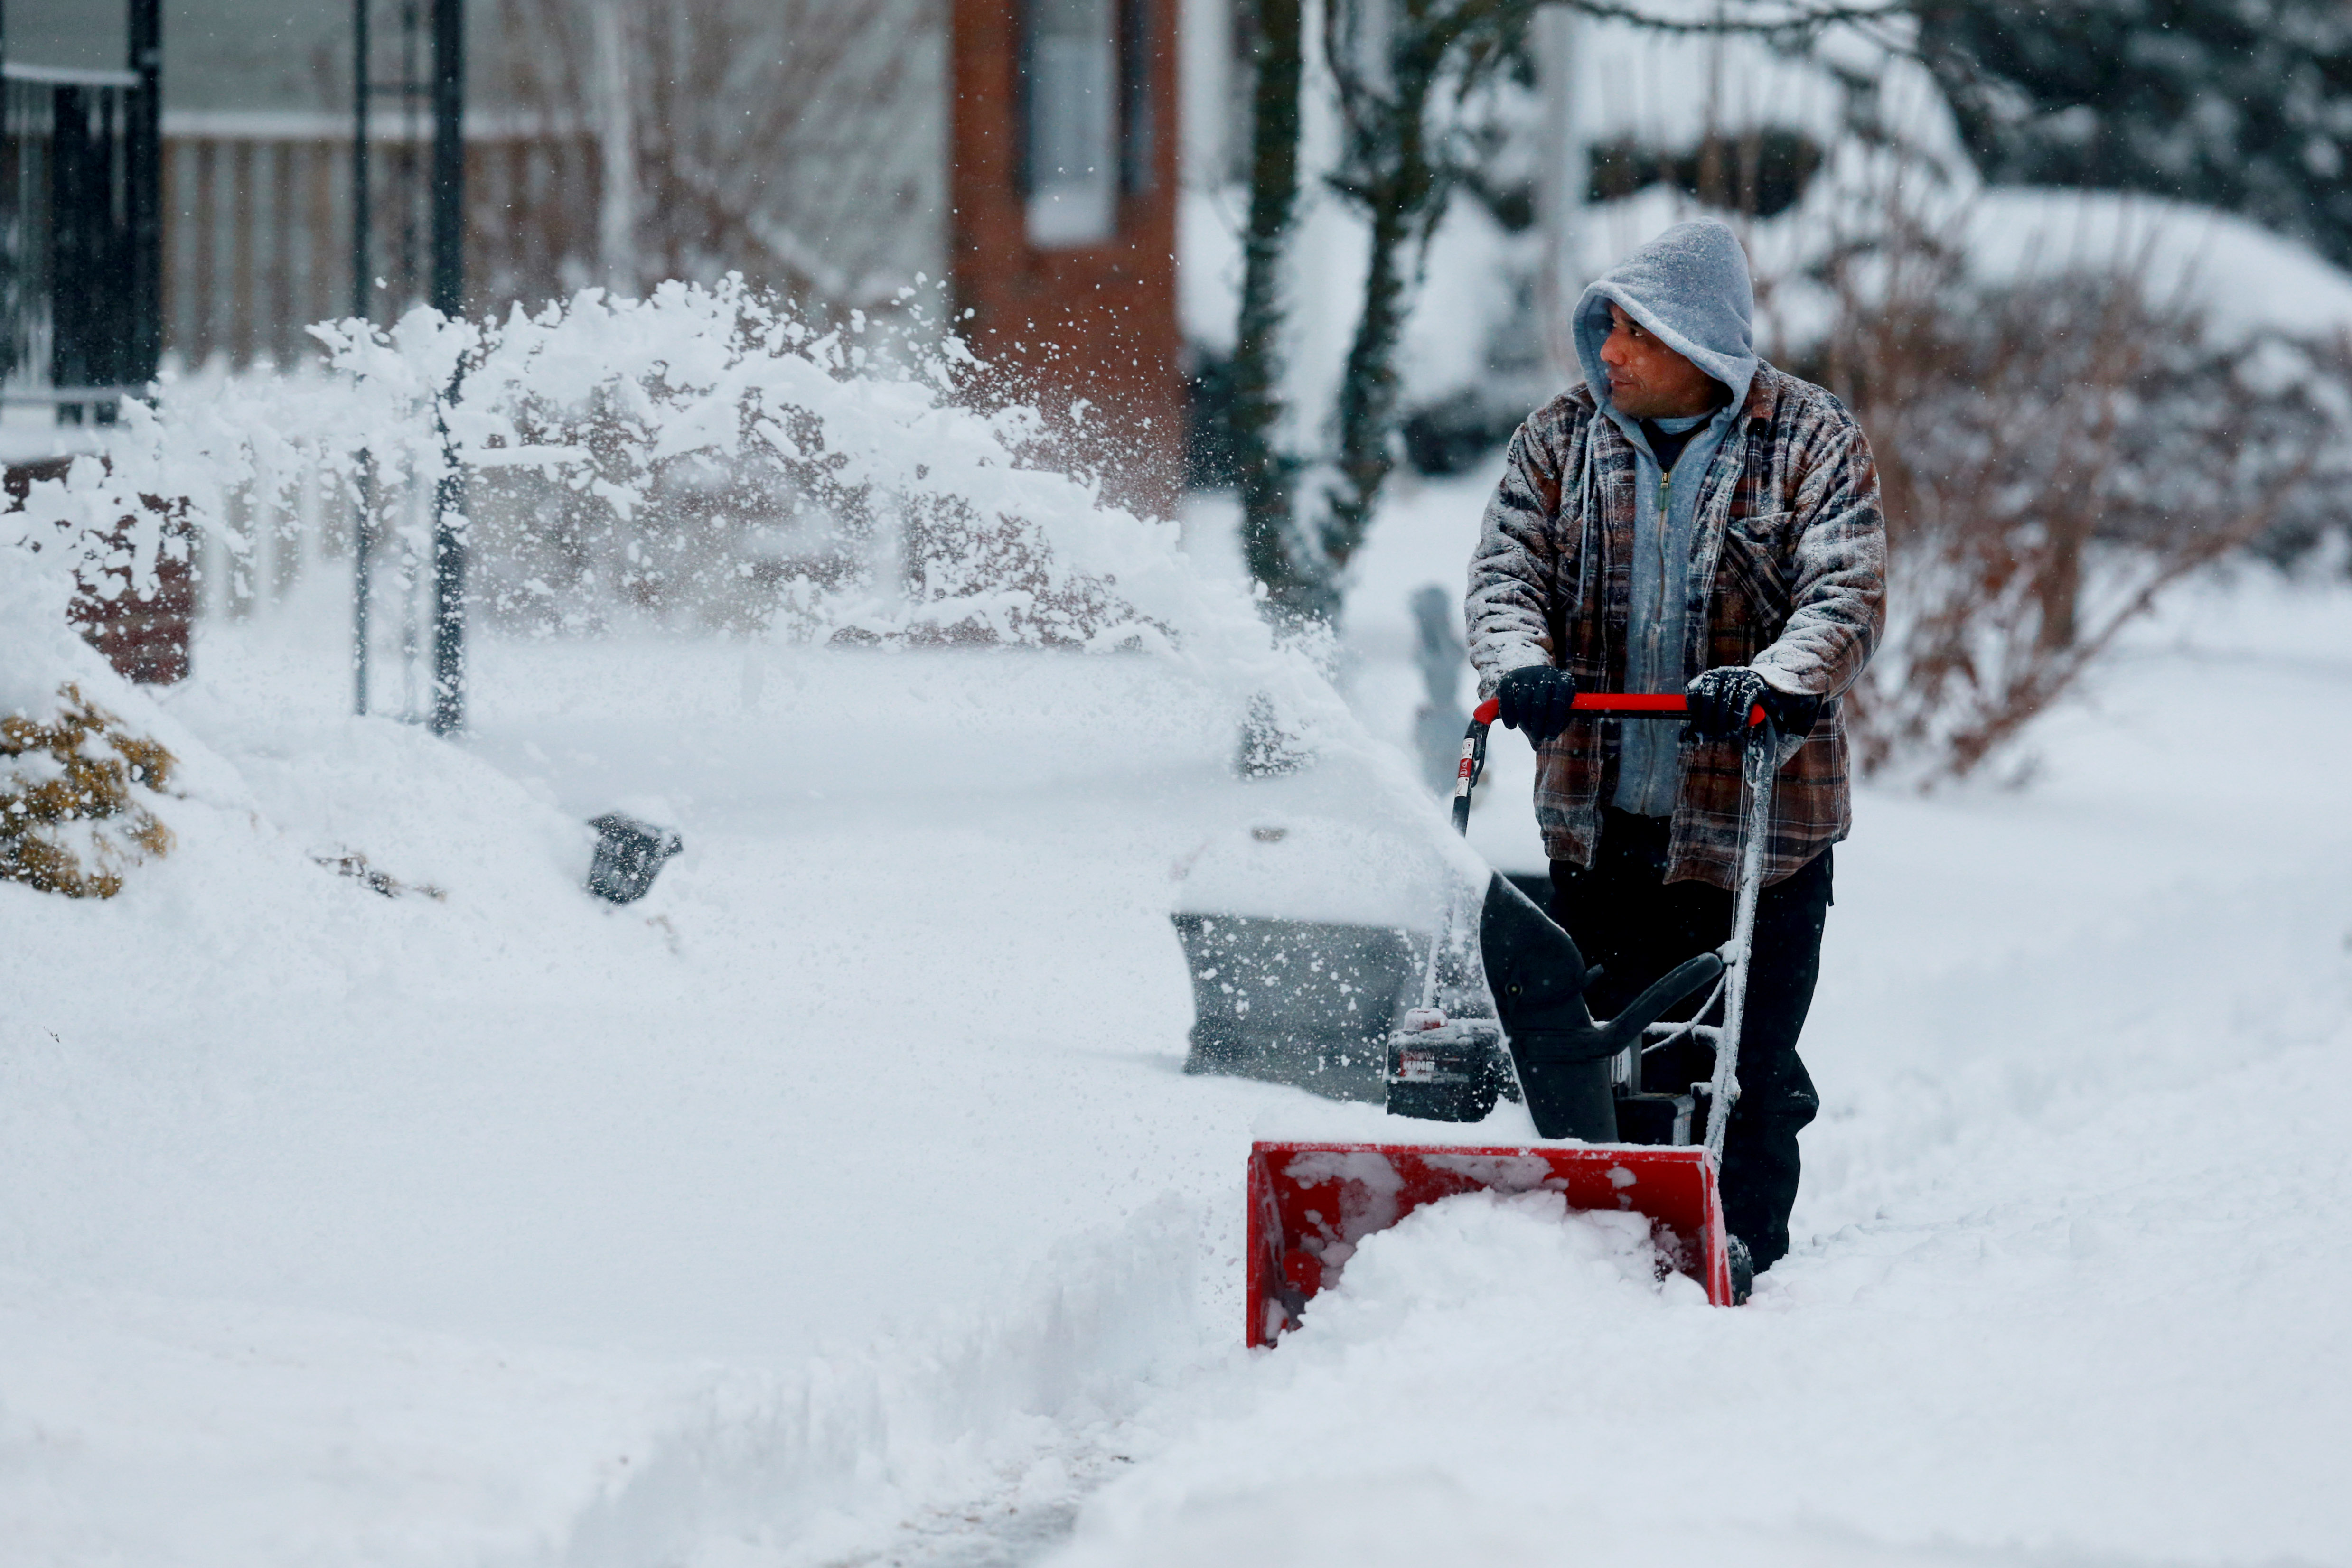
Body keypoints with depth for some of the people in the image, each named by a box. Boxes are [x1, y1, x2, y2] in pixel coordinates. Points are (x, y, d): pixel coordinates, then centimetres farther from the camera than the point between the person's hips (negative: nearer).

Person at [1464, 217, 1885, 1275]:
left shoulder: (1810, 442, -2)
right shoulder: (1559, 441, 7)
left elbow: (1848, 597, -11)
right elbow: (1506, 572, -1)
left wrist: (1771, 681, -31)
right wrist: (1521, 669, -24)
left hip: (1755, 822, -3)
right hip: (1598, 822, 3)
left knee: (1741, 1080, -3)